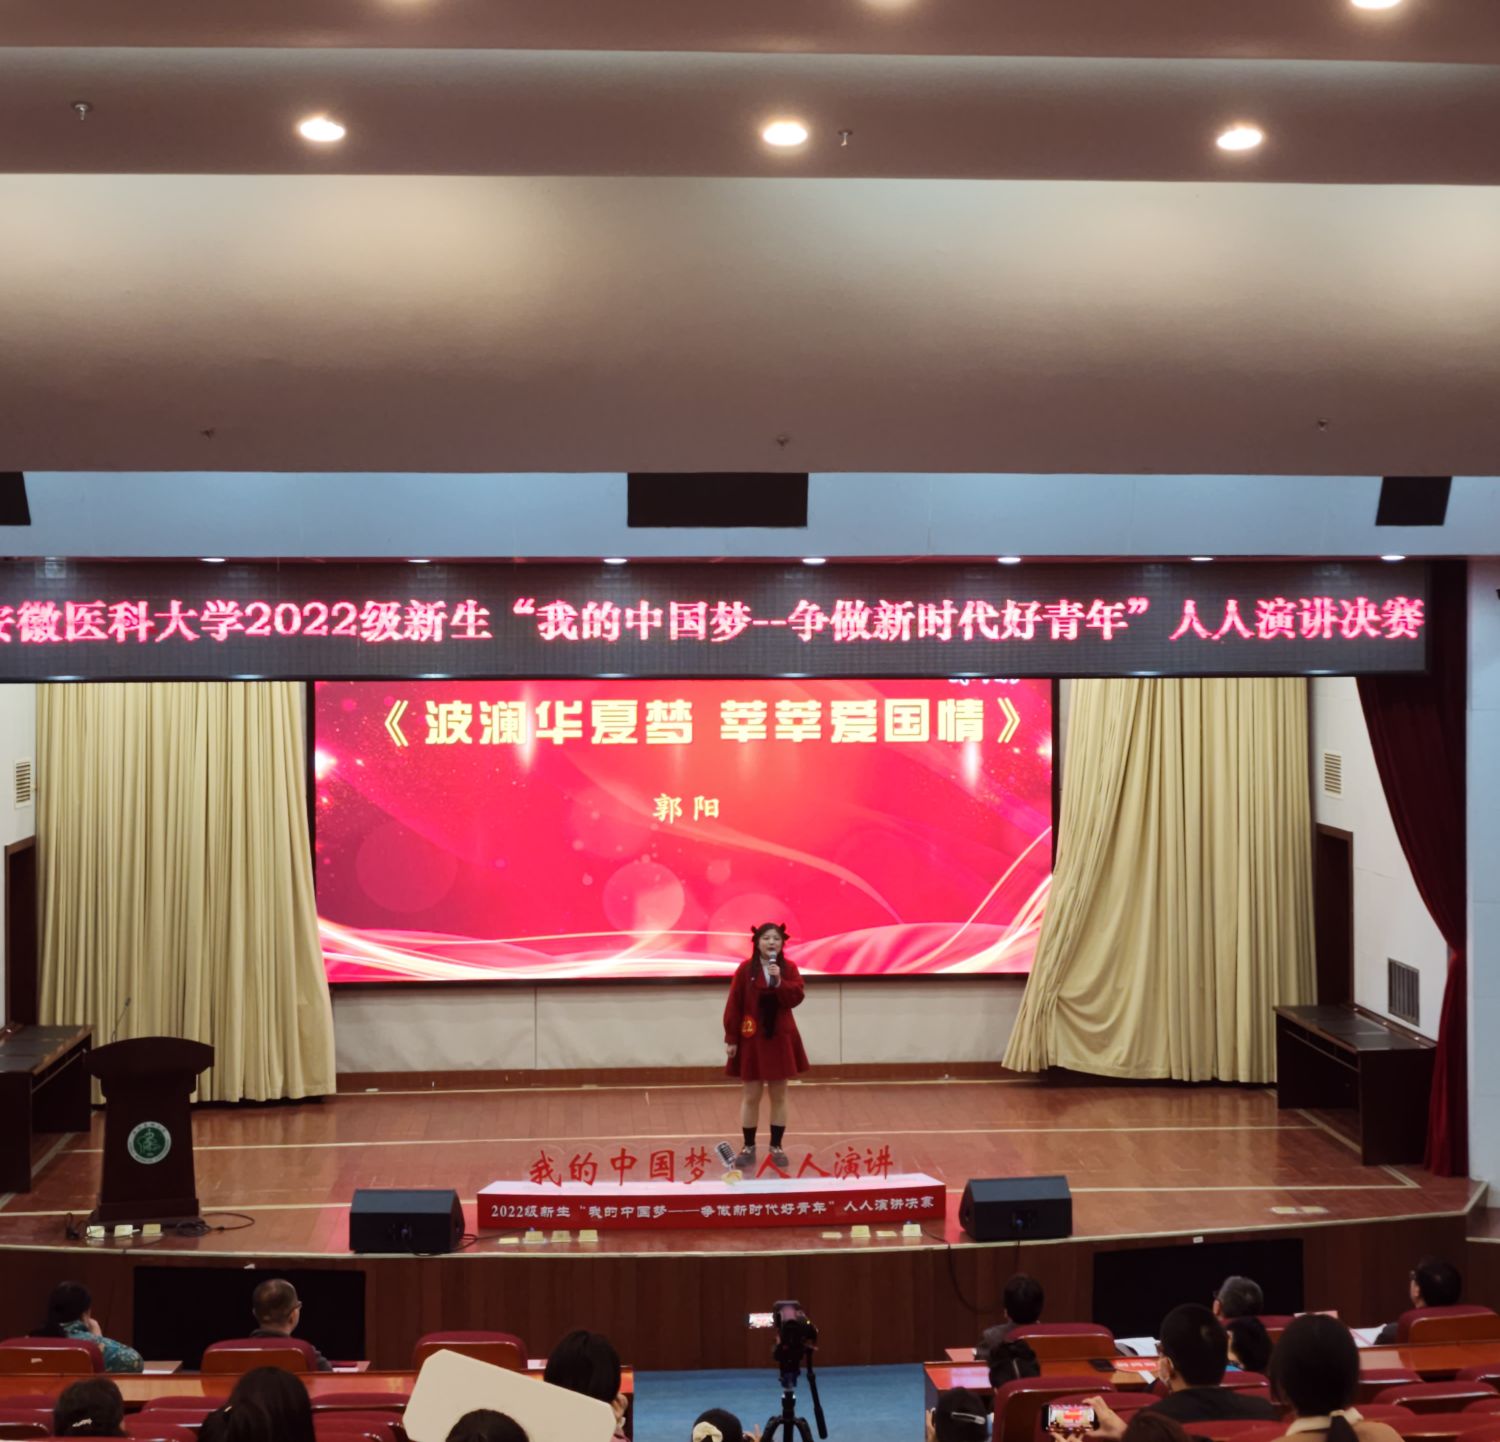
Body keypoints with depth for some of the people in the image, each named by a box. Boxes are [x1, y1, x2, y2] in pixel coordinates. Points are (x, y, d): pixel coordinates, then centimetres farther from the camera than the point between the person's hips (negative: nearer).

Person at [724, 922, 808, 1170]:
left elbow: (796, 997, -12)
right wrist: (731, 1039, -7)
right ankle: (748, 1147, 15)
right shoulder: (745, 969, -5)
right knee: (751, 1096, 4)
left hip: (781, 1038, 2)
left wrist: (779, 981, -26)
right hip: (752, 1039, -2)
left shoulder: (789, 968, 0)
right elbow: (733, 1006, -5)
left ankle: (776, 1147, 18)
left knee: (779, 1096, 8)